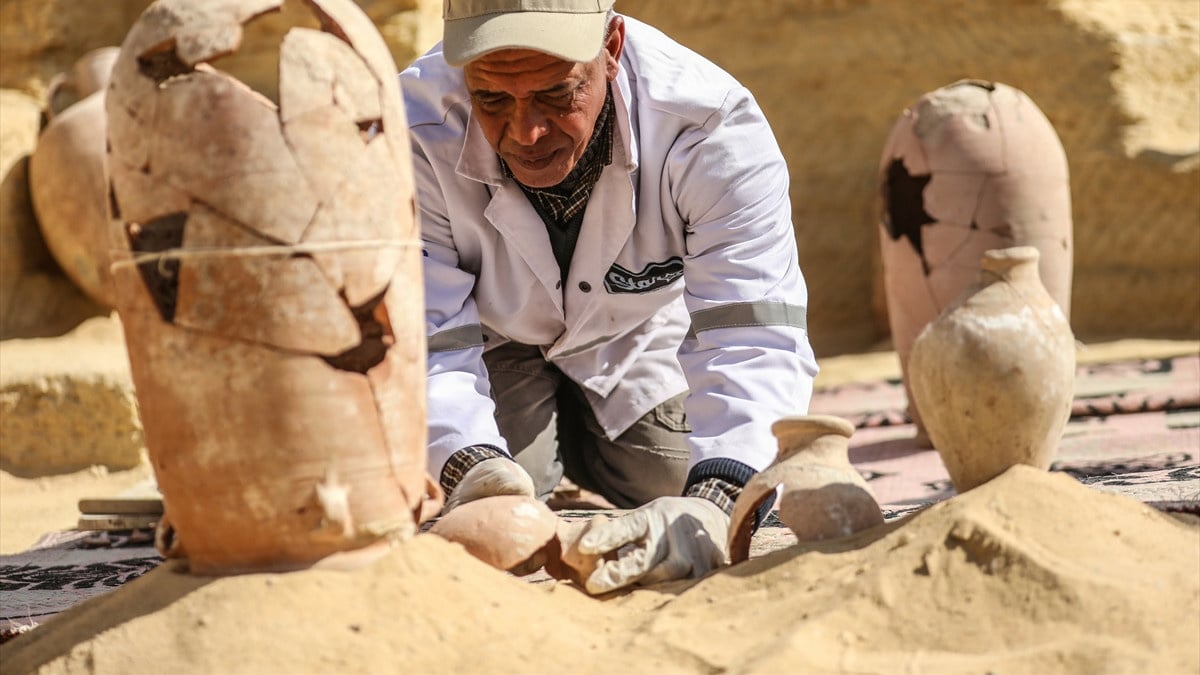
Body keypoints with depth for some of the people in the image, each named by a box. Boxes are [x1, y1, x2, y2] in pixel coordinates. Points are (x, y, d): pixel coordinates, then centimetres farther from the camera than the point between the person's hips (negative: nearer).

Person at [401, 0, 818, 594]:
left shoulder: (713, 128, -37)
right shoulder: (412, 138, -35)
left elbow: (754, 345, -43)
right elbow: (422, 342, -34)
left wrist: (712, 509, -61)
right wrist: (470, 469, -56)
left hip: (641, 343, 1)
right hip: (494, 346, -1)